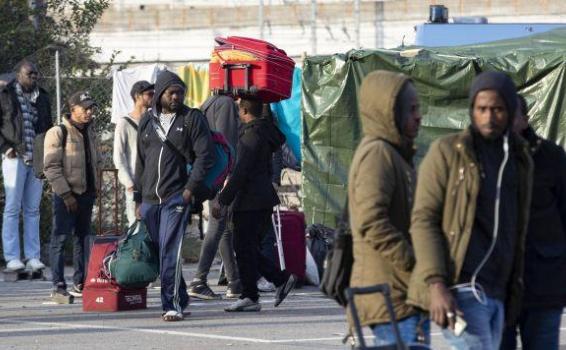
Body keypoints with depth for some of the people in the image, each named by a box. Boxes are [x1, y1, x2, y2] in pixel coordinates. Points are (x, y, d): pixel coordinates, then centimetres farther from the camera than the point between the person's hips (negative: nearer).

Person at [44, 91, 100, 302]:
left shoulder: (90, 133, 13)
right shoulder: (58, 133, -11)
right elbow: (51, 167, -15)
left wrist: (94, 188, 13)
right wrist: (65, 194, -18)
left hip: (87, 194, 8)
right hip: (66, 196, -7)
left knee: (83, 238, 12)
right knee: (60, 238, -6)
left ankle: (80, 284, 20)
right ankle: (58, 287, -6)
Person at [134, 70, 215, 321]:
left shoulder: (192, 119, 2)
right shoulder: (147, 121, 16)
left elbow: (205, 156, -3)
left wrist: (191, 188, -12)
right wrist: (138, 199, 16)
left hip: (177, 197, -5)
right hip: (150, 199, 5)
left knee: (170, 251, -15)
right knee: (160, 252, 9)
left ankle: (172, 304, -16)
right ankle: (180, 298, 21)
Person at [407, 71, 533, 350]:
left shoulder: (520, 161, 16)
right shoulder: (447, 152, -2)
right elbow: (423, 220, -8)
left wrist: (514, 293, 16)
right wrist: (436, 285, -18)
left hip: (494, 293, 7)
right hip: (458, 289, -7)